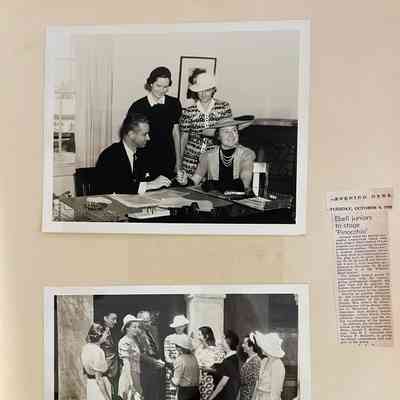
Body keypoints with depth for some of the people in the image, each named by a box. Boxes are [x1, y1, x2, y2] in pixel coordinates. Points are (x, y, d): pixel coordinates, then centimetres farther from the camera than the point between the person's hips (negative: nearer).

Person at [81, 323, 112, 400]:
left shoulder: (86, 347, 2)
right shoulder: (97, 351, -22)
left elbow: (85, 371, 11)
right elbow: (98, 378, -20)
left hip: (89, 383, 9)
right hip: (98, 385, -9)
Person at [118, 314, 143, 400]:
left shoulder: (134, 340, 11)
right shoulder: (124, 342, -13)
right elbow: (126, 364, -17)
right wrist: (131, 383, -20)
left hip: (136, 376, 8)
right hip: (129, 376, -8)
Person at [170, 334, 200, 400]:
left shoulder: (180, 360, -16)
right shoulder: (193, 358, 4)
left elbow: (177, 381, -13)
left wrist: (172, 379, 6)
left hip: (184, 391, -6)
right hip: (196, 391, 6)